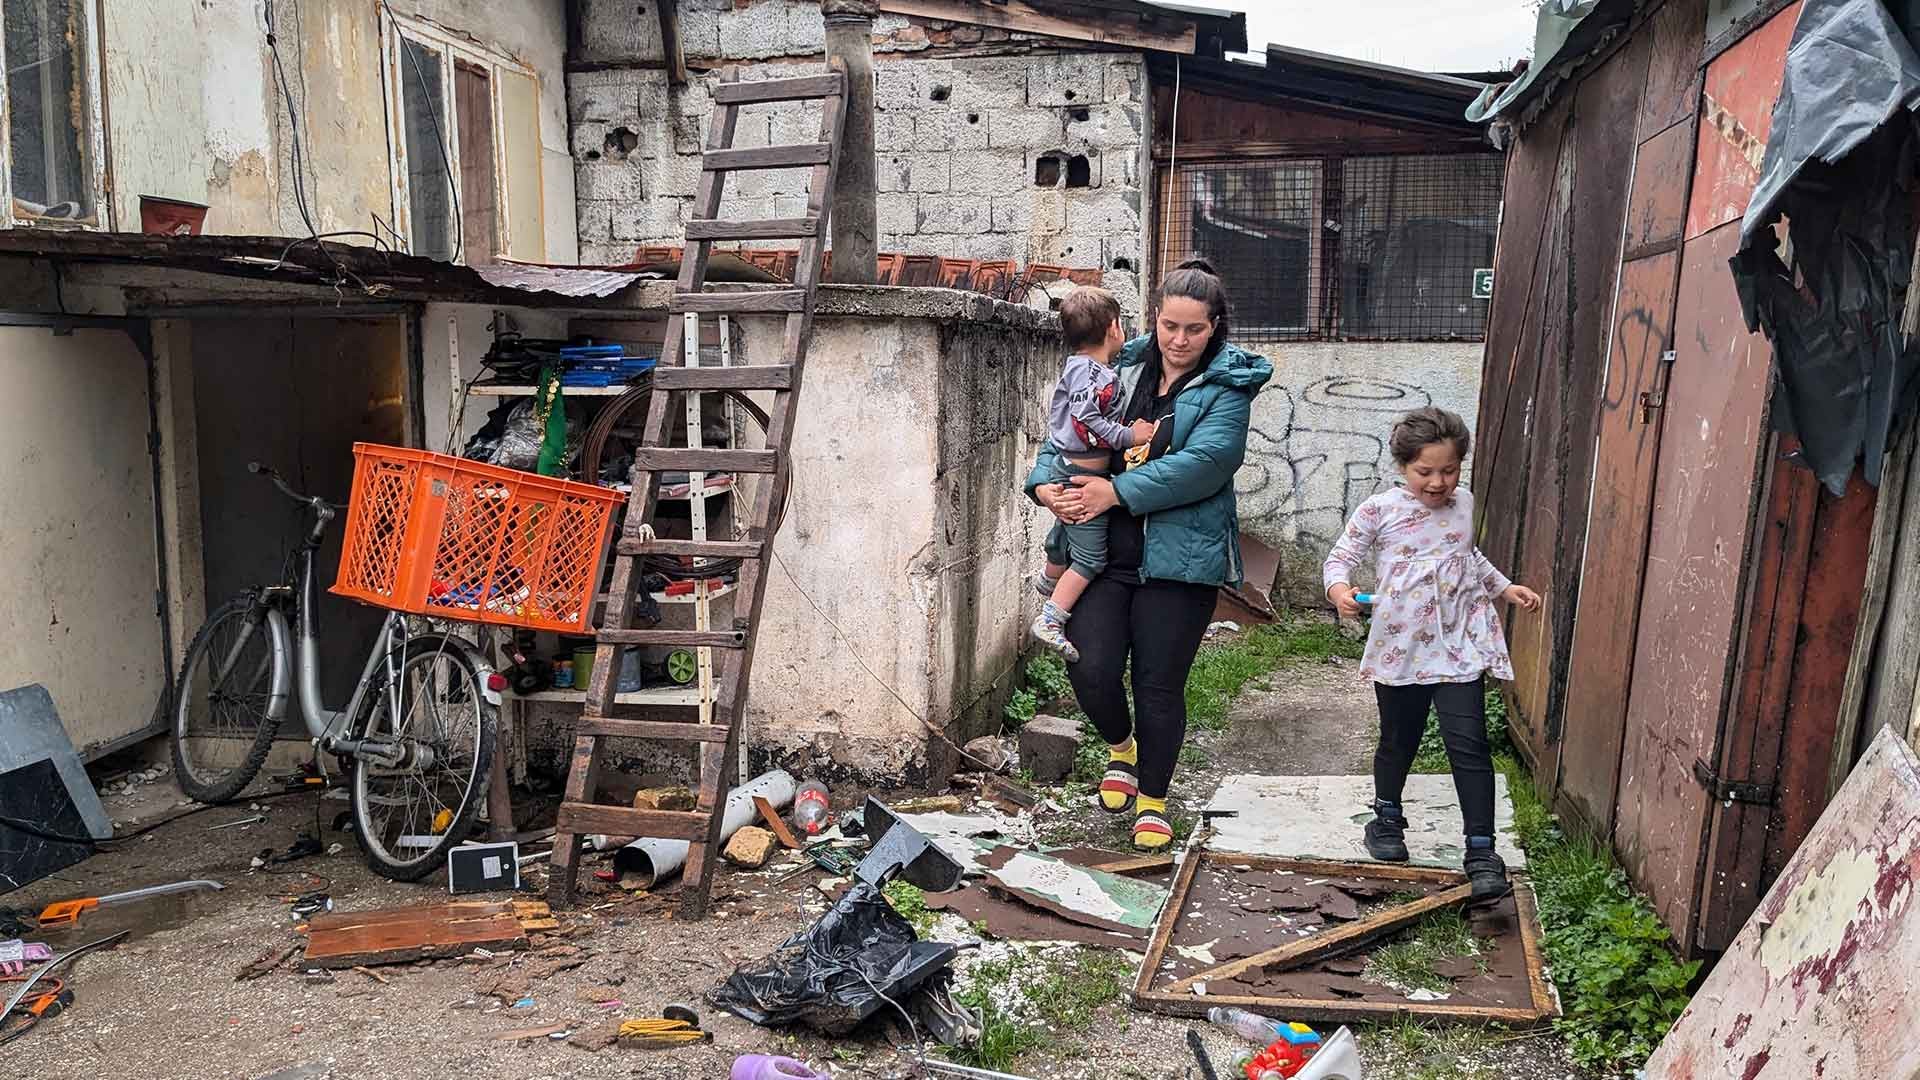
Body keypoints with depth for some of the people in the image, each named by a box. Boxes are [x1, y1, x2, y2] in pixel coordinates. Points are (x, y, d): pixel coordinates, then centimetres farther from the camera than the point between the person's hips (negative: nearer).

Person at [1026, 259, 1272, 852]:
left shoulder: (1227, 386, -3)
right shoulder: (1122, 369, 9)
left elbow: (1204, 461, -19)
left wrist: (1116, 492, -23)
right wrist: (1046, 482, -9)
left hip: (1179, 558, -3)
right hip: (1103, 551, 3)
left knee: (1160, 685, 5)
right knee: (1091, 669, -7)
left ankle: (1152, 800, 28)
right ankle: (1121, 747, 27)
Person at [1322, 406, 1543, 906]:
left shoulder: (1464, 503, 6)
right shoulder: (1379, 511, -8)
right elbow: (1341, 556, -5)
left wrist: (1504, 587, 18)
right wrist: (1339, 589, -25)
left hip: (1459, 643, 2)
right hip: (1401, 646, -2)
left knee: (1468, 743, -7)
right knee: (1398, 739, 15)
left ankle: (1481, 851, -2)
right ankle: (1387, 817, 40)